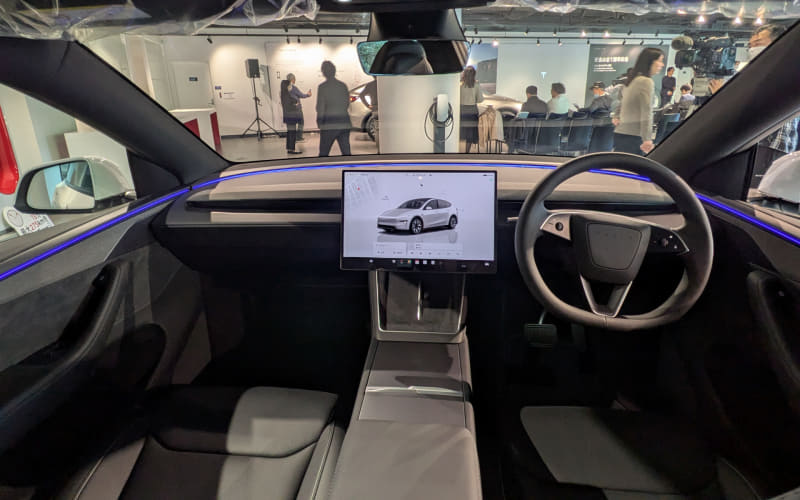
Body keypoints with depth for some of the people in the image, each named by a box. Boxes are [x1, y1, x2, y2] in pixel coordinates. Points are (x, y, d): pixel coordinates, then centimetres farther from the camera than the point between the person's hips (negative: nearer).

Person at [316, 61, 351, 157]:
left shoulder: (322, 87, -6)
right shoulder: (343, 85, 7)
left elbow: (320, 107, -7)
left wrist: (319, 122, 5)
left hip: (329, 125, -4)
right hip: (344, 123, 4)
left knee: (323, 153, 6)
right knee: (346, 152, 5)